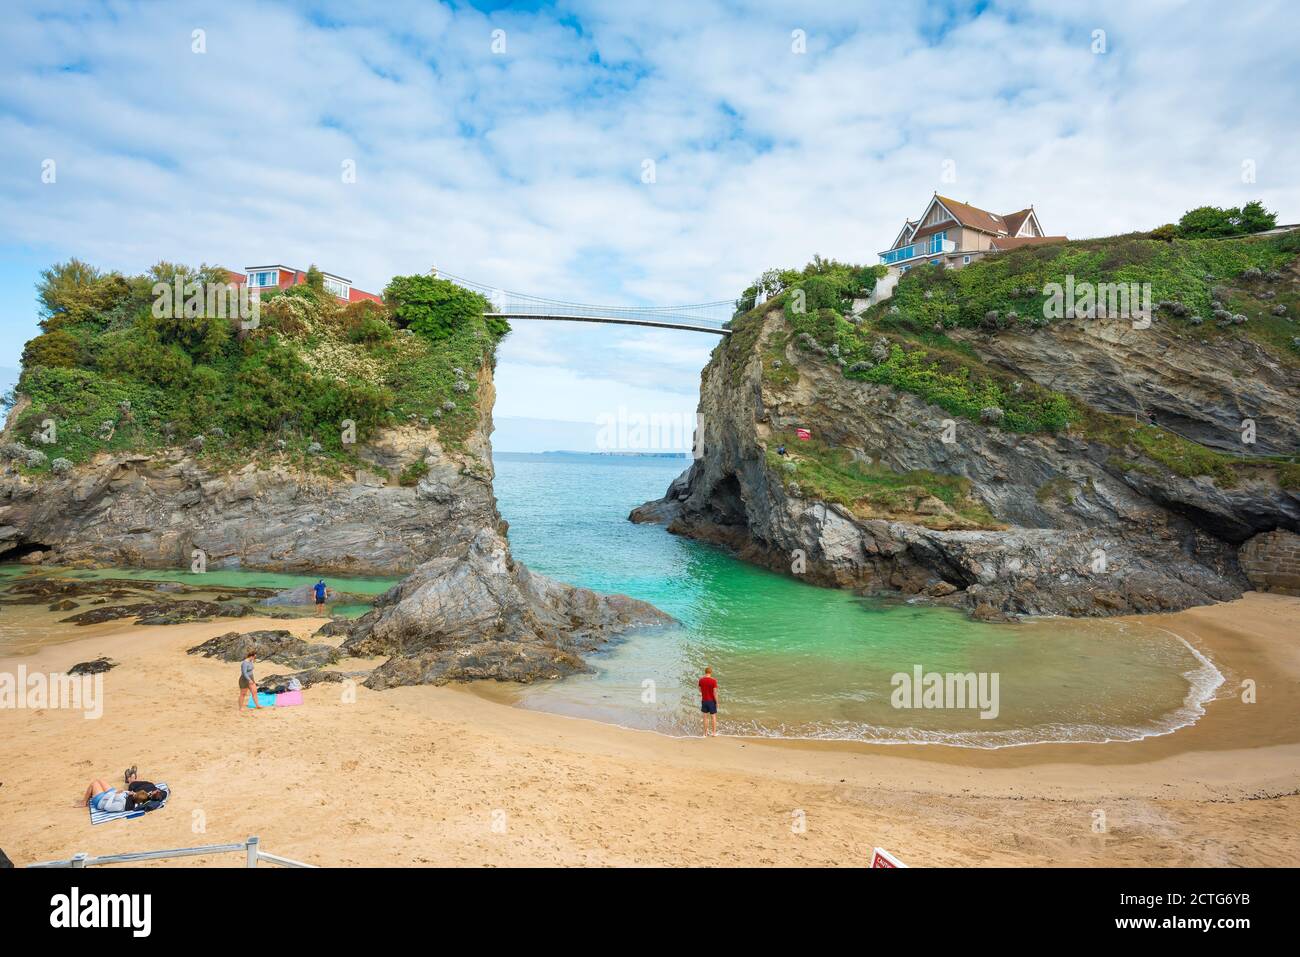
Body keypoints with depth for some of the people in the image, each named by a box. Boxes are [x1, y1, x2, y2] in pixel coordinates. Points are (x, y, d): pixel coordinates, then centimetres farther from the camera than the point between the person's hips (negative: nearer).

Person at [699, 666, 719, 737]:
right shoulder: (713, 680, -16)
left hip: (704, 700, 3)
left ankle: (706, 733, 18)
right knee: (714, 716, 10)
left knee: (705, 717, 12)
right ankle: (714, 733, 14)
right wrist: (717, 702, -7)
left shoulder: (701, 680, -4)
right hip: (711, 701, -3)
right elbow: (715, 692, -16)